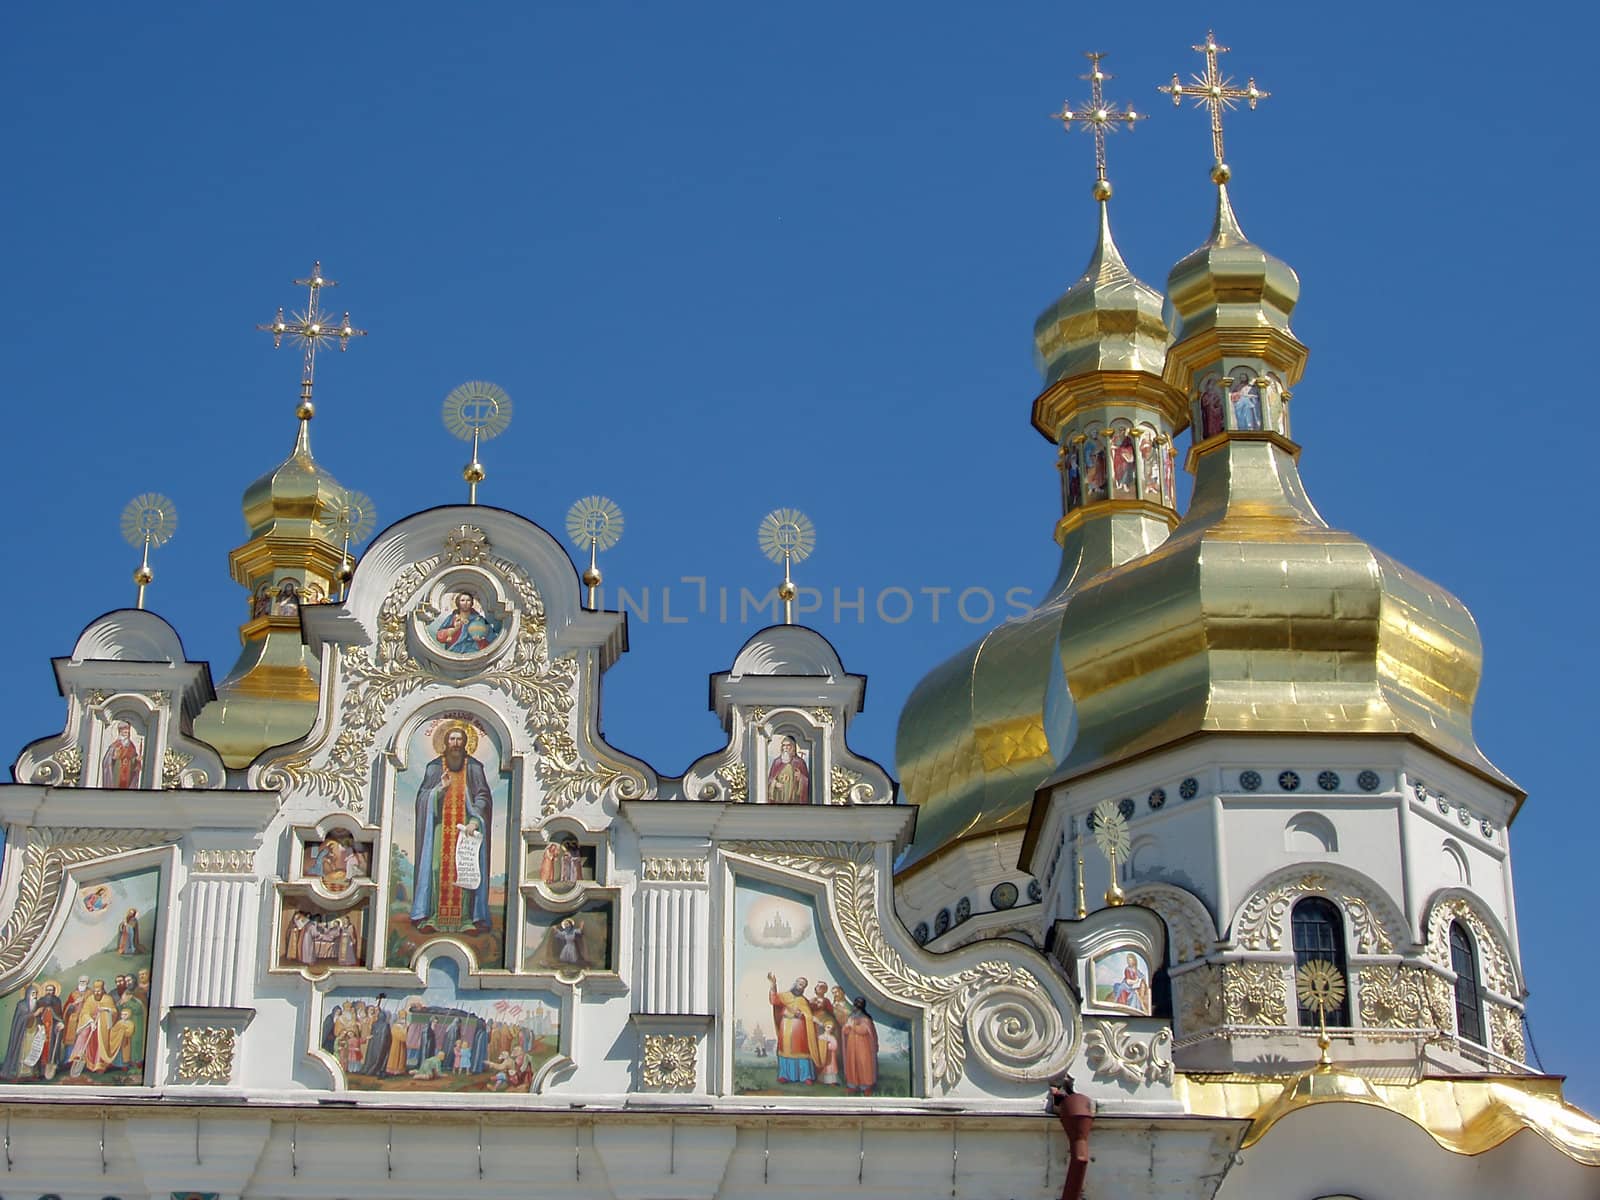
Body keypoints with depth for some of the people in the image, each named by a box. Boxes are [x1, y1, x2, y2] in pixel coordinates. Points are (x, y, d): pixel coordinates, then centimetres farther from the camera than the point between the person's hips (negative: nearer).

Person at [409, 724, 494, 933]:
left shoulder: (474, 768, 9)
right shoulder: (434, 768, 10)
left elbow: (483, 797, 5)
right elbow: (423, 797, 7)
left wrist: (475, 818, -11)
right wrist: (440, 788, -12)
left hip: (466, 827, 0)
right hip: (441, 826, 0)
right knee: (437, 867, -9)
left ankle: (466, 918, -10)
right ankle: (432, 917, -11)